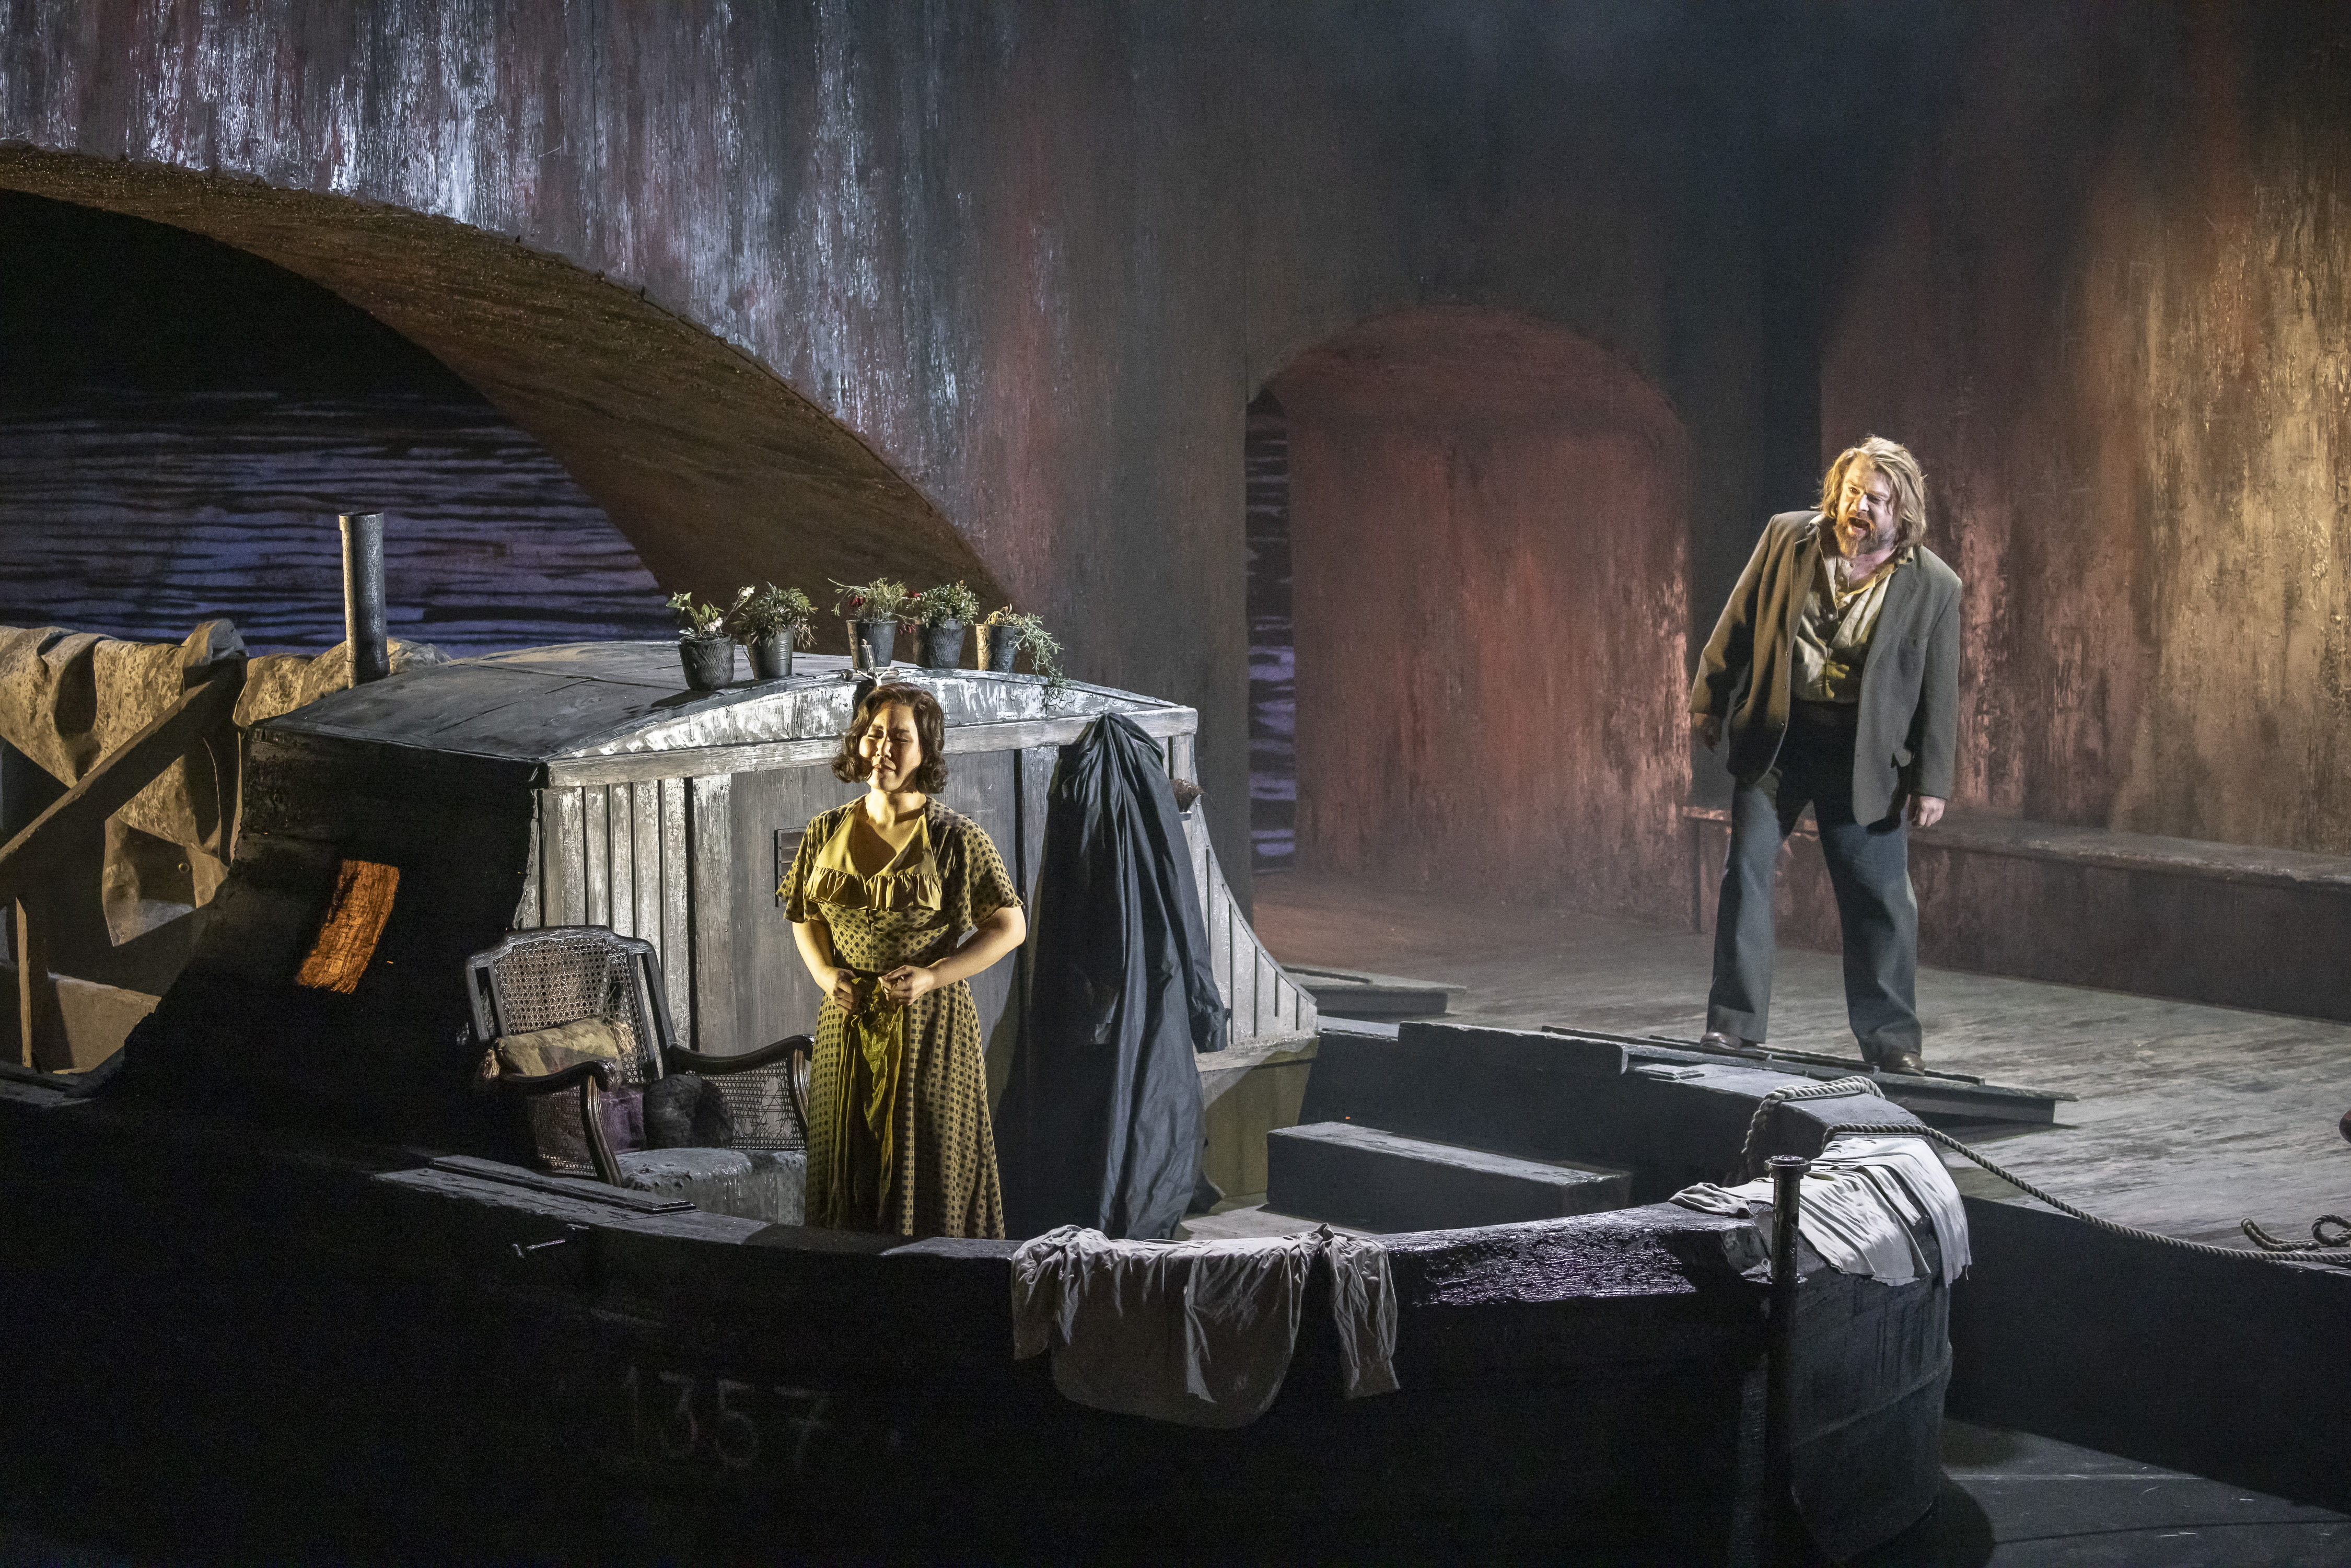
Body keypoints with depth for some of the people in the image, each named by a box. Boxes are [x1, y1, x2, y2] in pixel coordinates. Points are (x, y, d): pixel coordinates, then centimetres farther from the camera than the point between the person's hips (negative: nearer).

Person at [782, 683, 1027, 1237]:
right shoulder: (828, 832, 4)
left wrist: (931, 976, -14)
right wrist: (825, 972, -3)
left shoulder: (955, 839, -8)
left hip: (929, 1027, -4)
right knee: (847, 1170, 9)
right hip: (847, 1025, 4)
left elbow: (1010, 926, -4)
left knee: (930, 1174, 0)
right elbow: (805, 916, 17)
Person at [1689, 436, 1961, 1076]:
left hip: (1864, 755, -1)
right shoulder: (1787, 538, -1)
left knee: (1882, 897, 2)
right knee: (1746, 874, -1)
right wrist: (1709, 702, 8)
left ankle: (1893, 1041, 13)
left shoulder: (1934, 586, -6)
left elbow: (1939, 692, -3)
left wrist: (1932, 782, -4)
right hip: (1774, 735, 1)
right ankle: (1734, 1027, 7)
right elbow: (1739, 622, 7)